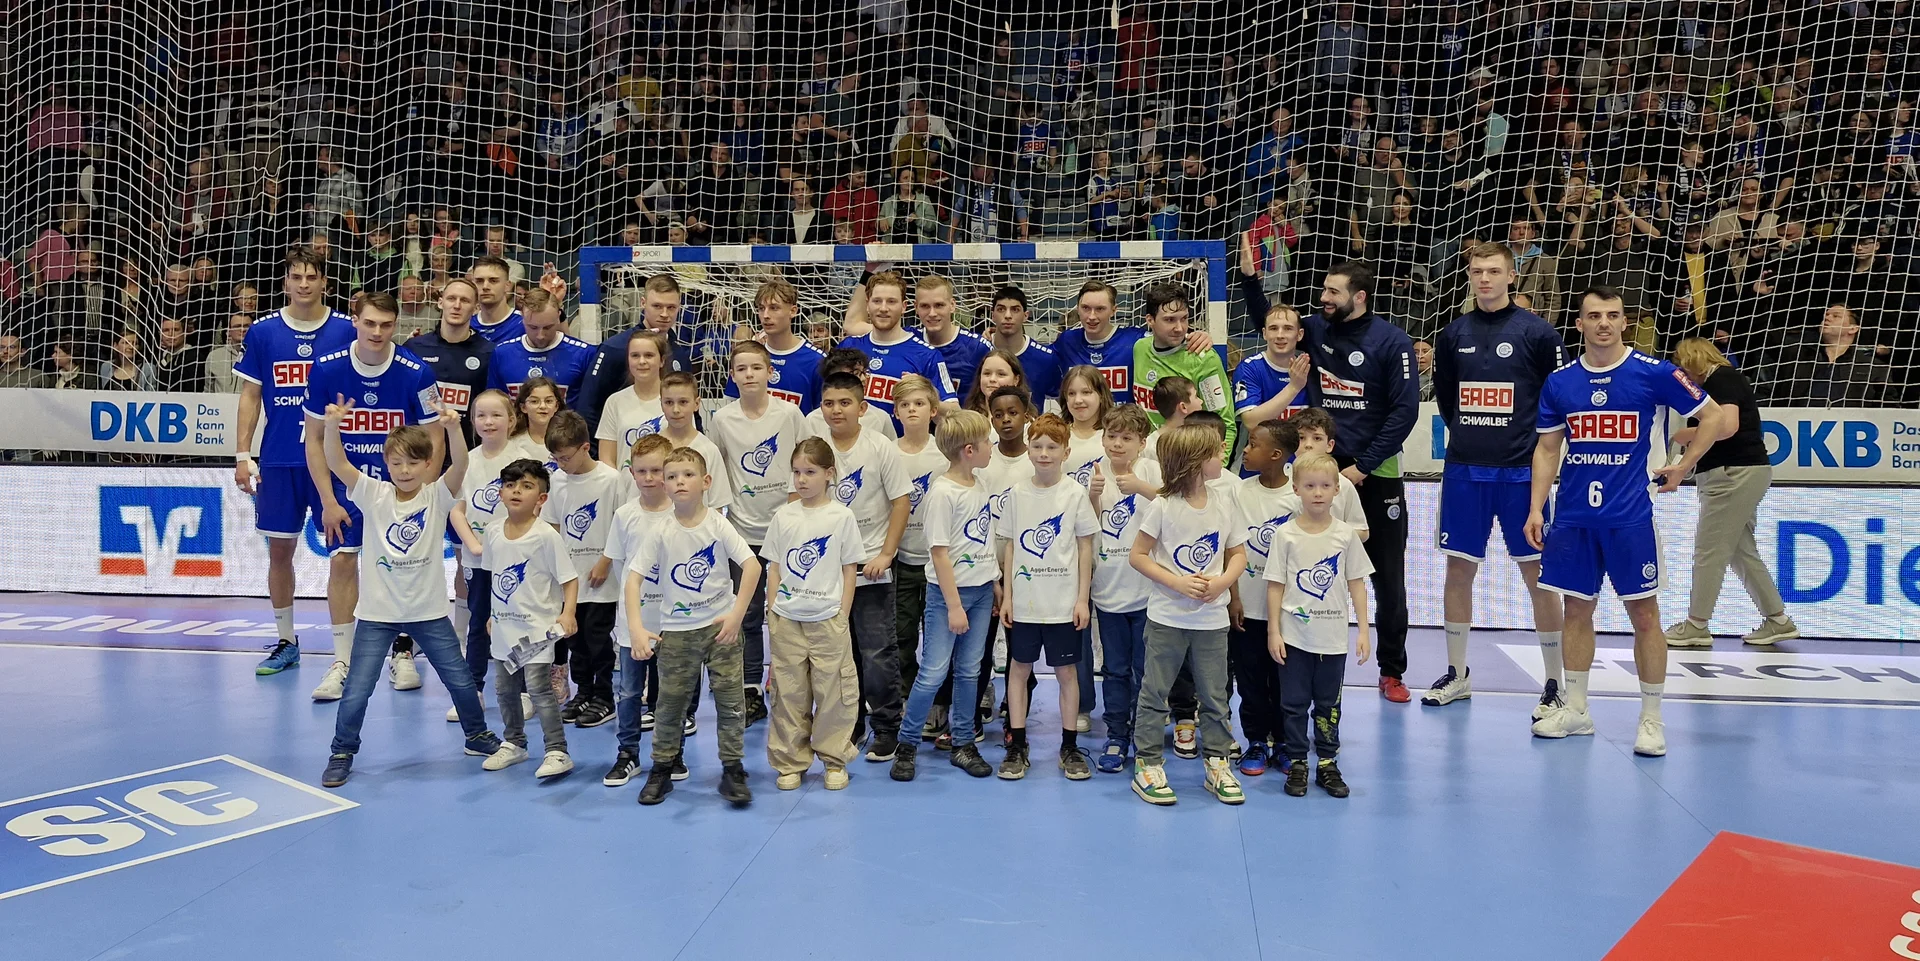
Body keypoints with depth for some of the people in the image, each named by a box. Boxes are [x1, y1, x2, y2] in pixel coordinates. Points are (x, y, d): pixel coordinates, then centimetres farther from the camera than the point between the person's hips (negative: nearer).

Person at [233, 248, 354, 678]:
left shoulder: (345, 331, 0)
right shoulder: (263, 332, 4)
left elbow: (363, 395, 5)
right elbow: (250, 396, 7)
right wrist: (242, 455, 1)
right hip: (278, 461, 2)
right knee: (279, 550, 9)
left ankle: (344, 650, 7)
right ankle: (286, 642, 24)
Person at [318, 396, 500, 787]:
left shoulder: (437, 496, -6)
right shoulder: (374, 495, -4)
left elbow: (460, 464, -24)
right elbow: (337, 463, -16)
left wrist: (452, 428, -42)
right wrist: (333, 424, -33)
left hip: (429, 612, 0)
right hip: (377, 612, 0)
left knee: (461, 681, 10)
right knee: (356, 691, 1)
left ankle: (477, 736, 33)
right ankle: (341, 753, 21)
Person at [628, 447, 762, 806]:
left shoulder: (718, 525, -7)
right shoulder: (660, 534, -6)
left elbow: (752, 566, -11)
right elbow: (633, 577, -7)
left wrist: (737, 613, -15)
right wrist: (635, 627, -17)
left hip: (721, 625, 0)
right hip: (676, 631, 1)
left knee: (730, 699, 2)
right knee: (670, 703, 8)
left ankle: (733, 770, 13)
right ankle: (662, 769, 25)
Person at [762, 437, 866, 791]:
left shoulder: (842, 516, -2)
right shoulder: (783, 516, 4)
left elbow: (849, 571, 1)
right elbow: (773, 567, 9)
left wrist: (843, 617, -3)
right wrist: (773, 611, 2)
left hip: (828, 619, -2)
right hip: (788, 620, 2)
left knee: (832, 692, 3)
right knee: (789, 693, 7)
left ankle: (834, 760, 17)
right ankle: (790, 762, 19)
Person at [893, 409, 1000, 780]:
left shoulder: (980, 482, 6)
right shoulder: (942, 492, -16)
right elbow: (939, 552, -16)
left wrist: (996, 582, 15)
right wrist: (954, 606, -16)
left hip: (982, 589, 7)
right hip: (949, 590, -7)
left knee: (969, 671, 12)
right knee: (934, 672, -3)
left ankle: (963, 744, 21)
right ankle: (906, 745, 11)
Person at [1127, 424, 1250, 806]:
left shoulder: (1223, 505, 1)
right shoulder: (1162, 507, -11)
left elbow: (1238, 554, 10)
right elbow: (1137, 555, -8)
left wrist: (1222, 582, -11)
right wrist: (1178, 583, -18)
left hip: (1212, 617, 4)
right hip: (1167, 616, -3)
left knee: (1214, 695, 11)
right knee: (1155, 692, 5)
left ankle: (1218, 763, 23)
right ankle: (1147, 764, 15)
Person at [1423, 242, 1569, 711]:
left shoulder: (1537, 331, -4)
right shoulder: (1453, 334, 7)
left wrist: (1532, 442, 1)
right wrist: (1469, 437, 13)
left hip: (1521, 471, -3)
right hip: (1464, 470, 4)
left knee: (1537, 573, 1)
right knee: (1459, 569, 7)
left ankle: (1556, 681, 12)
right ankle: (1457, 674, 20)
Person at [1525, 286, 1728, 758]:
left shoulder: (1654, 372, -4)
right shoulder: (1559, 381, 5)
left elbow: (1713, 416, 5)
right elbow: (1547, 448, 10)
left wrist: (1683, 467, 0)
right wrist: (1536, 508, 3)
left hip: (1630, 516, -3)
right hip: (1572, 515, 3)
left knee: (1644, 613, 2)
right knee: (1577, 609, 10)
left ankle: (1651, 718, 13)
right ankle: (1574, 709, 21)